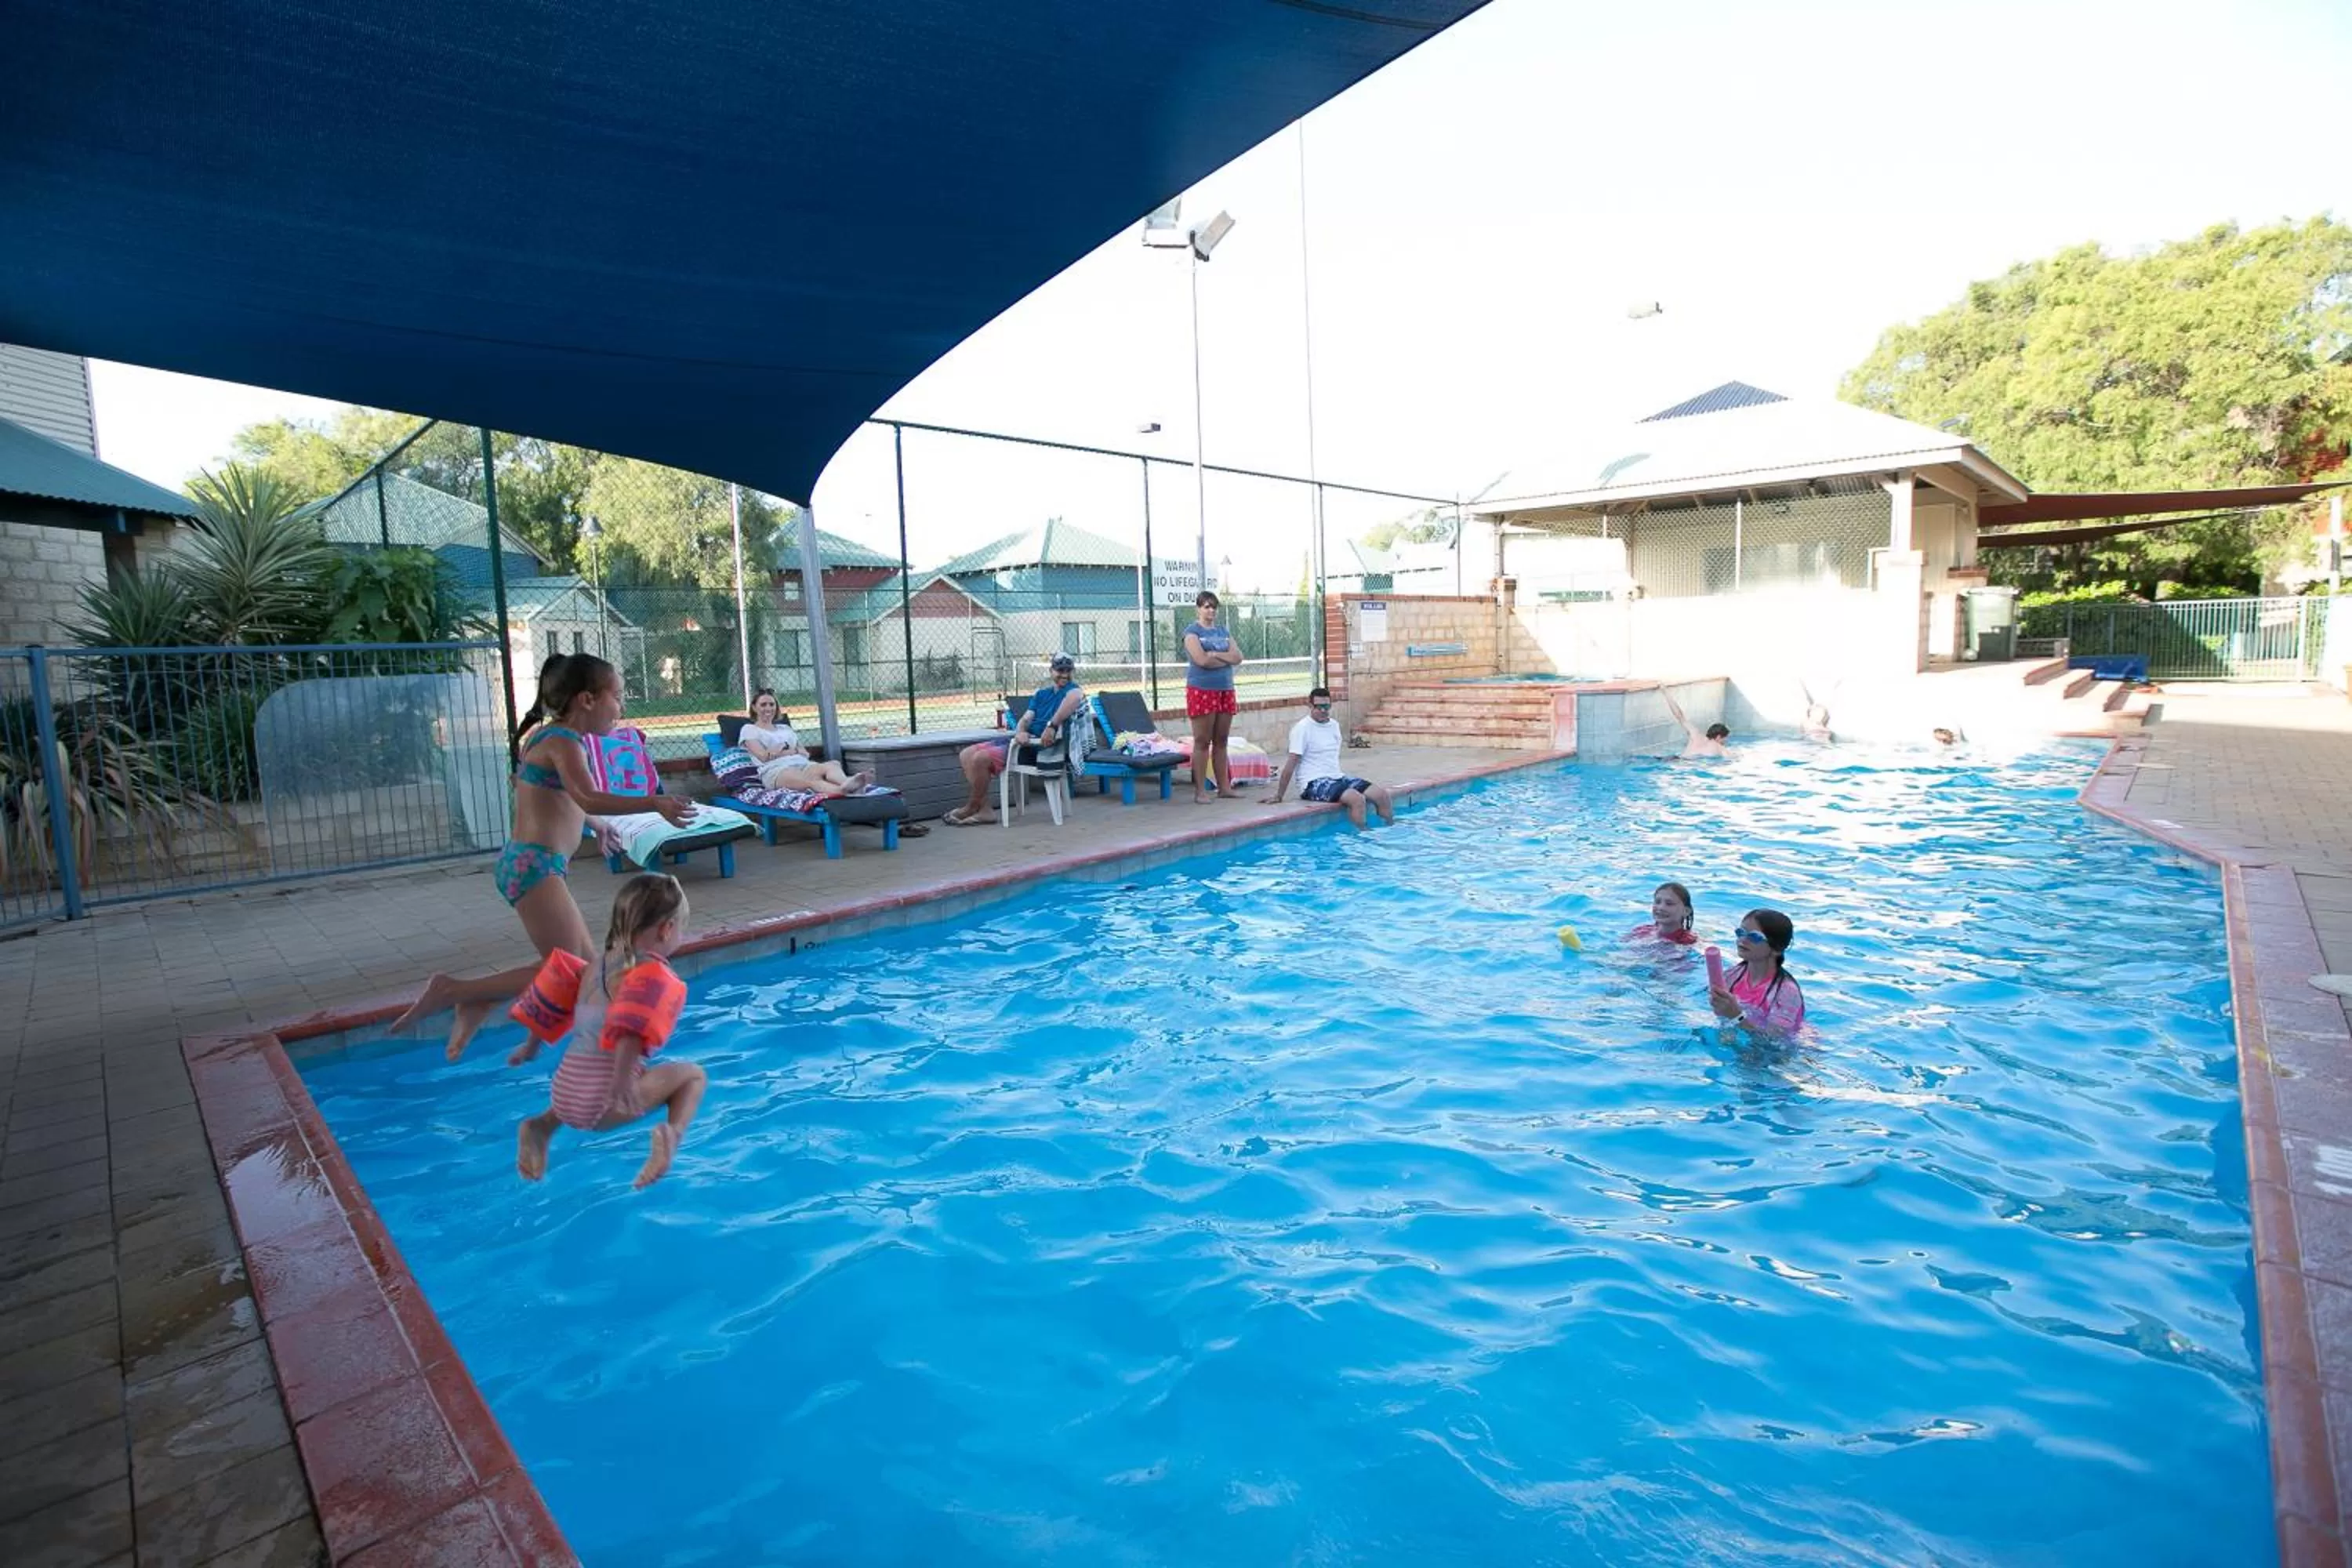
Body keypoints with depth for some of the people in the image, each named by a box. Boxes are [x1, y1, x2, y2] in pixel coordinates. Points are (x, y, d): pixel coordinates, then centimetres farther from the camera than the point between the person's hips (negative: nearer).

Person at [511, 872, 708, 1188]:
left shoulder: (597, 964, 16)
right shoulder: (653, 974, -10)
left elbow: (555, 1001, 27)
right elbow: (631, 1029, -26)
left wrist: (532, 1045, 41)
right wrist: (621, 1083, -33)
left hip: (564, 1092, 8)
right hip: (603, 1100, -8)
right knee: (693, 1074, 8)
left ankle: (541, 1125, 16)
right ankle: (674, 1132, -19)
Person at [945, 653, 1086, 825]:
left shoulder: (1071, 690, -4)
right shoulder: (1042, 693, 21)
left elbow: (1076, 696, -30)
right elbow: (1025, 719, 12)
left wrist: (1052, 725, -37)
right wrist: (1020, 732, -12)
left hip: (1041, 745, -9)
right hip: (1025, 738, 9)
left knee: (981, 758, -21)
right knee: (966, 755, -1)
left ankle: (971, 808, 0)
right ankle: (984, 810, -5)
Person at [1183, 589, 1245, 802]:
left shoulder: (1224, 631, 16)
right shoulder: (1192, 631, -2)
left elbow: (1238, 657, 3)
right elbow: (1202, 660, -16)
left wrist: (1215, 655, -10)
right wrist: (1227, 658, -4)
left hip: (1225, 689, 6)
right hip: (1201, 690, -6)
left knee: (1221, 741, 8)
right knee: (1202, 742, -4)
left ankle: (1224, 787, 12)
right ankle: (1200, 791, -2)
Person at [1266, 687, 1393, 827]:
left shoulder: (1334, 725, 12)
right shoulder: (1302, 728, -10)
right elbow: (1291, 764, -13)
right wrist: (1278, 797, -13)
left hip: (1338, 778, 8)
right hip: (1314, 784, -8)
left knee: (1383, 795, -5)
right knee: (1357, 799, -30)